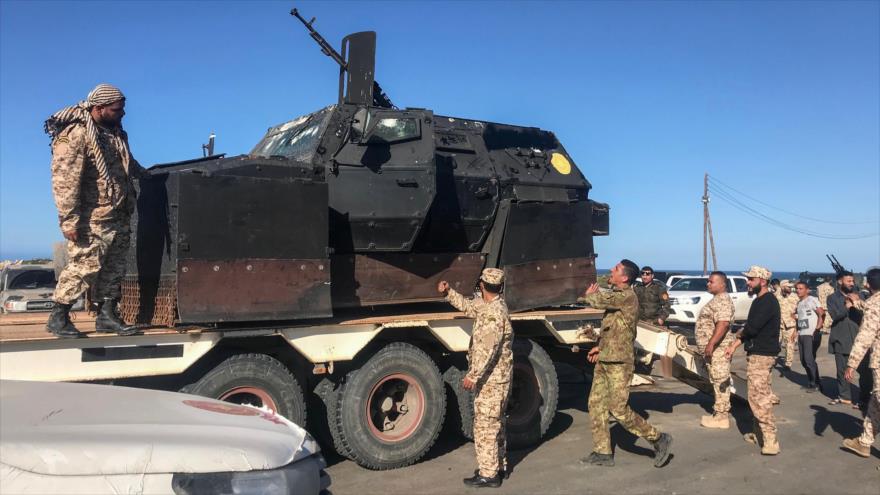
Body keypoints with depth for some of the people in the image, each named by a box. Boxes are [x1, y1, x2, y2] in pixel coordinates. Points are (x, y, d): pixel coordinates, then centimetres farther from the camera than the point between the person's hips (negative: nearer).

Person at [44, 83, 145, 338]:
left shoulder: (115, 131, 10)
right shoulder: (74, 135, -16)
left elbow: (128, 162, 30)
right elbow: (64, 181, -21)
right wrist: (69, 220, -23)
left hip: (119, 217, 8)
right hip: (92, 220, -8)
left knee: (114, 267, 11)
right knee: (84, 266, -5)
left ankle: (107, 315, 20)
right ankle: (58, 317, 9)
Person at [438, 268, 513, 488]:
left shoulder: (494, 313, -22)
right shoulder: (486, 305, 7)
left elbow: (487, 349, -30)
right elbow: (467, 306, 26)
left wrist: (473, 375, -32)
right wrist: (448, 293, 19)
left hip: (491, 379, -10)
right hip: (496, 378, 10)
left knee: (485, 426, -3)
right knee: (496, 423, 19)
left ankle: (488, 474, 5)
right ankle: (499, 466, 31)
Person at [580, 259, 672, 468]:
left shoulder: (626, 296, -17)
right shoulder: (617, 296, 14)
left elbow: (598, 300, -24)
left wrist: (588, 294, -1)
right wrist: (602, 347, 19)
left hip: (619, 363, -10)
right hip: (604, 360, 10)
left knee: (619, 409, -6)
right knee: (596, 404, 9)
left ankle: (659, 439, 11)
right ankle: (602, 453, 16)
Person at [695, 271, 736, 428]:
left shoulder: (723, 300, -17)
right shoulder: (718, 299, 16)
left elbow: (723, 323, -28)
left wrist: (711, 344, -30)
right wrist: (710, 345, 25)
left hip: (717, 348, -10)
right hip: (714, 348, 10)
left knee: (720, 381, -5)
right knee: (719, 381, 14)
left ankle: (721, 417, 0)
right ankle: (720, 412, 22)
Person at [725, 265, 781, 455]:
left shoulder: (768, 302, -18)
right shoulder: (760, 301, 14)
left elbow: (751, 327, -25)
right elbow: (749, 328, 17)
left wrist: (740, 333, -4)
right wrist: (734, 345, 9)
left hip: (761, 356, -11)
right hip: (758, 354, 11)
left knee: (758, 398, -10)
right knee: (759, 396, 17)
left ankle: (770, 442, -7)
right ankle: (758, 434, 27)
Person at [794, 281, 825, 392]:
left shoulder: (812, 299, -7)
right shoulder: (799, 302, 16)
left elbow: (822, 314, -15)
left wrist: (817, 329, -19)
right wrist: (798, 331, 14)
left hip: (811, 335, -8)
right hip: (801, 335, 8)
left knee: (809, 359, -10)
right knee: (803, 361, 10)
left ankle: (816, 384, 2)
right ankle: (811, 382, 20)